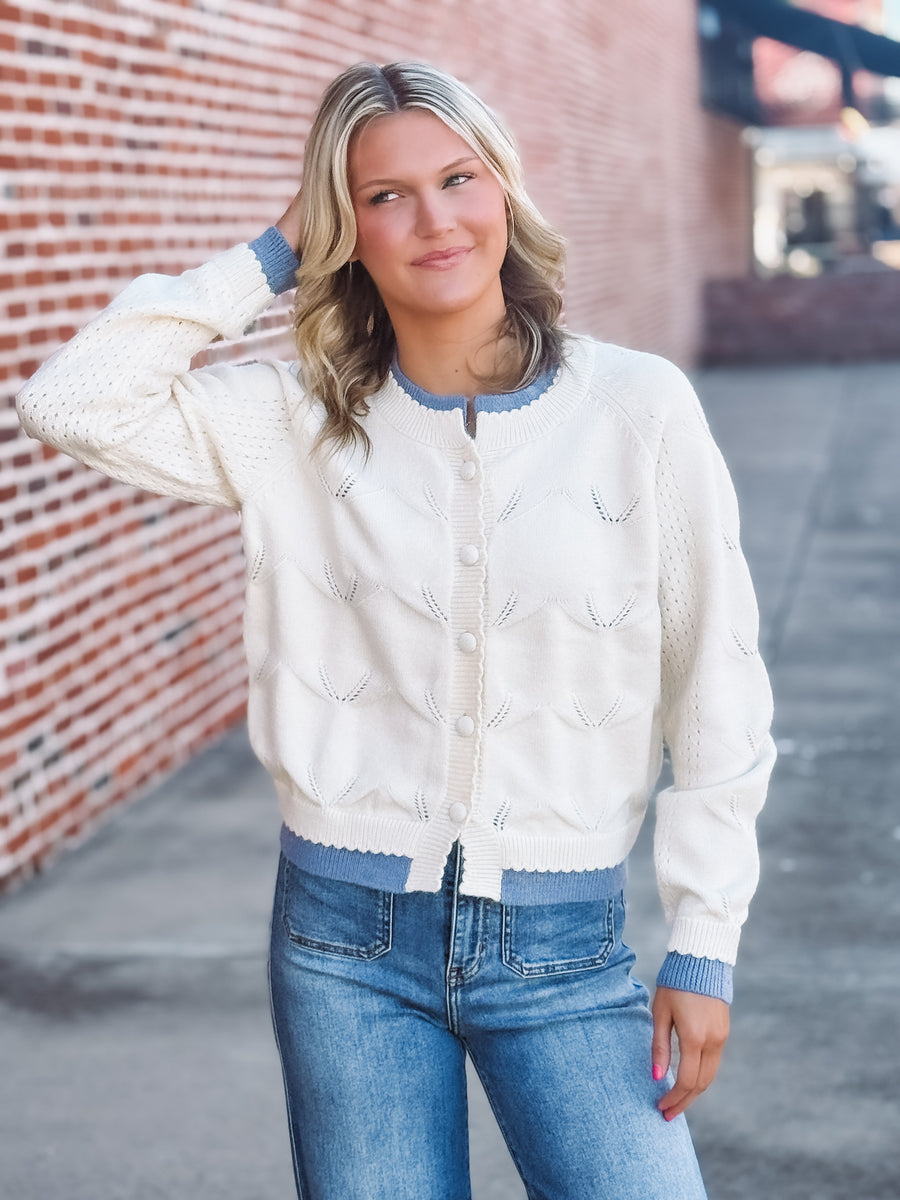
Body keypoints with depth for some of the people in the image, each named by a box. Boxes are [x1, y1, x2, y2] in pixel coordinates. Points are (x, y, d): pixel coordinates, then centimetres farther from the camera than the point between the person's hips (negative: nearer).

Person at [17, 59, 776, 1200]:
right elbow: (72, 401, -11)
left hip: (560, 943, -1)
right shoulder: (297, 422, 0)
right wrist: (266, 258, -5)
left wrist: (705, 946, -1)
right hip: (347, 938, 1)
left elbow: (717, 692, 0)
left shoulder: (639, 408, -5)